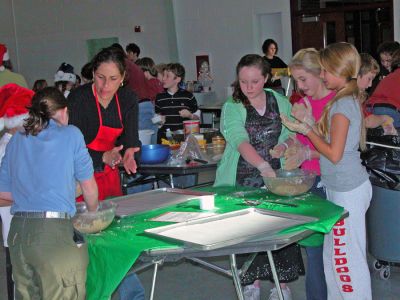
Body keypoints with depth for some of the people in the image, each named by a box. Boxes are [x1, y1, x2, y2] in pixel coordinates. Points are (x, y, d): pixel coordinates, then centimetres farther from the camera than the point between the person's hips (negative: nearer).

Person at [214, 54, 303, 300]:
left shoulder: (280, 102, 5)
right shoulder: (232, 108, -5)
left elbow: (290, 136, 13)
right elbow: (241, 142, -22)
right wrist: (263, 165, -37)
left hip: (274, 178, 2)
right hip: (242, 180, -1)